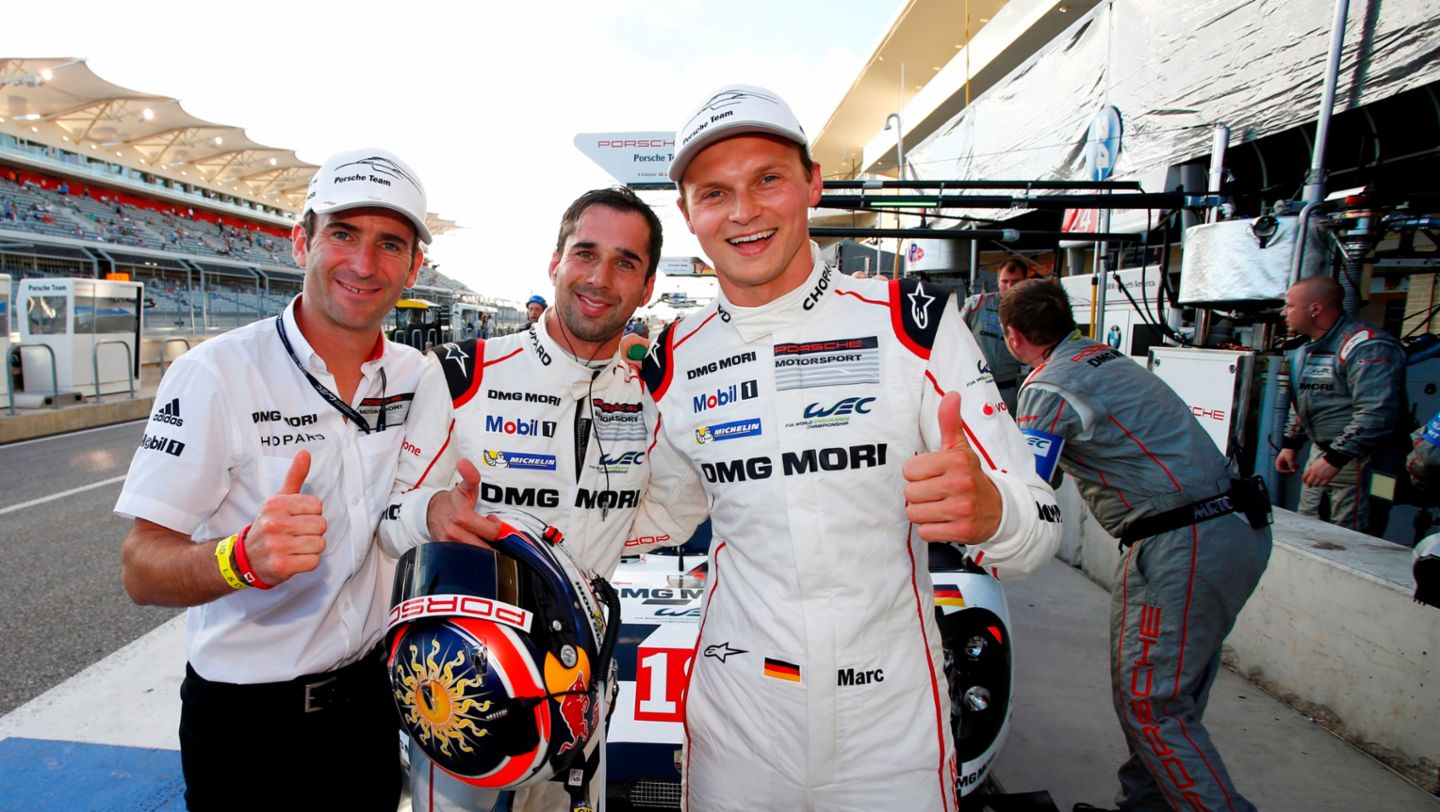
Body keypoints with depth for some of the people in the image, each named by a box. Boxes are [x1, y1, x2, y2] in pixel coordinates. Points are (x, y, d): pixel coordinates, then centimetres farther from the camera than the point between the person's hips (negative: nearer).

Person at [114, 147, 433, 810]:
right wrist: (245, 557, -39)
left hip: (368, 697, 5)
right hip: (245, 721, -4)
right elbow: (141, 570, -19)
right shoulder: (215, 373, -17)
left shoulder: (416, 376, -3)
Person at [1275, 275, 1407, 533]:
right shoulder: (1309, 349, 14)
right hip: (1322, 454, 10)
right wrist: (1290, 444, 21)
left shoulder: (1367, 347, -18)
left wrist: (1335, 459, -28)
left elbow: (1376, 413, -27)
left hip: (1359, 460, -9)